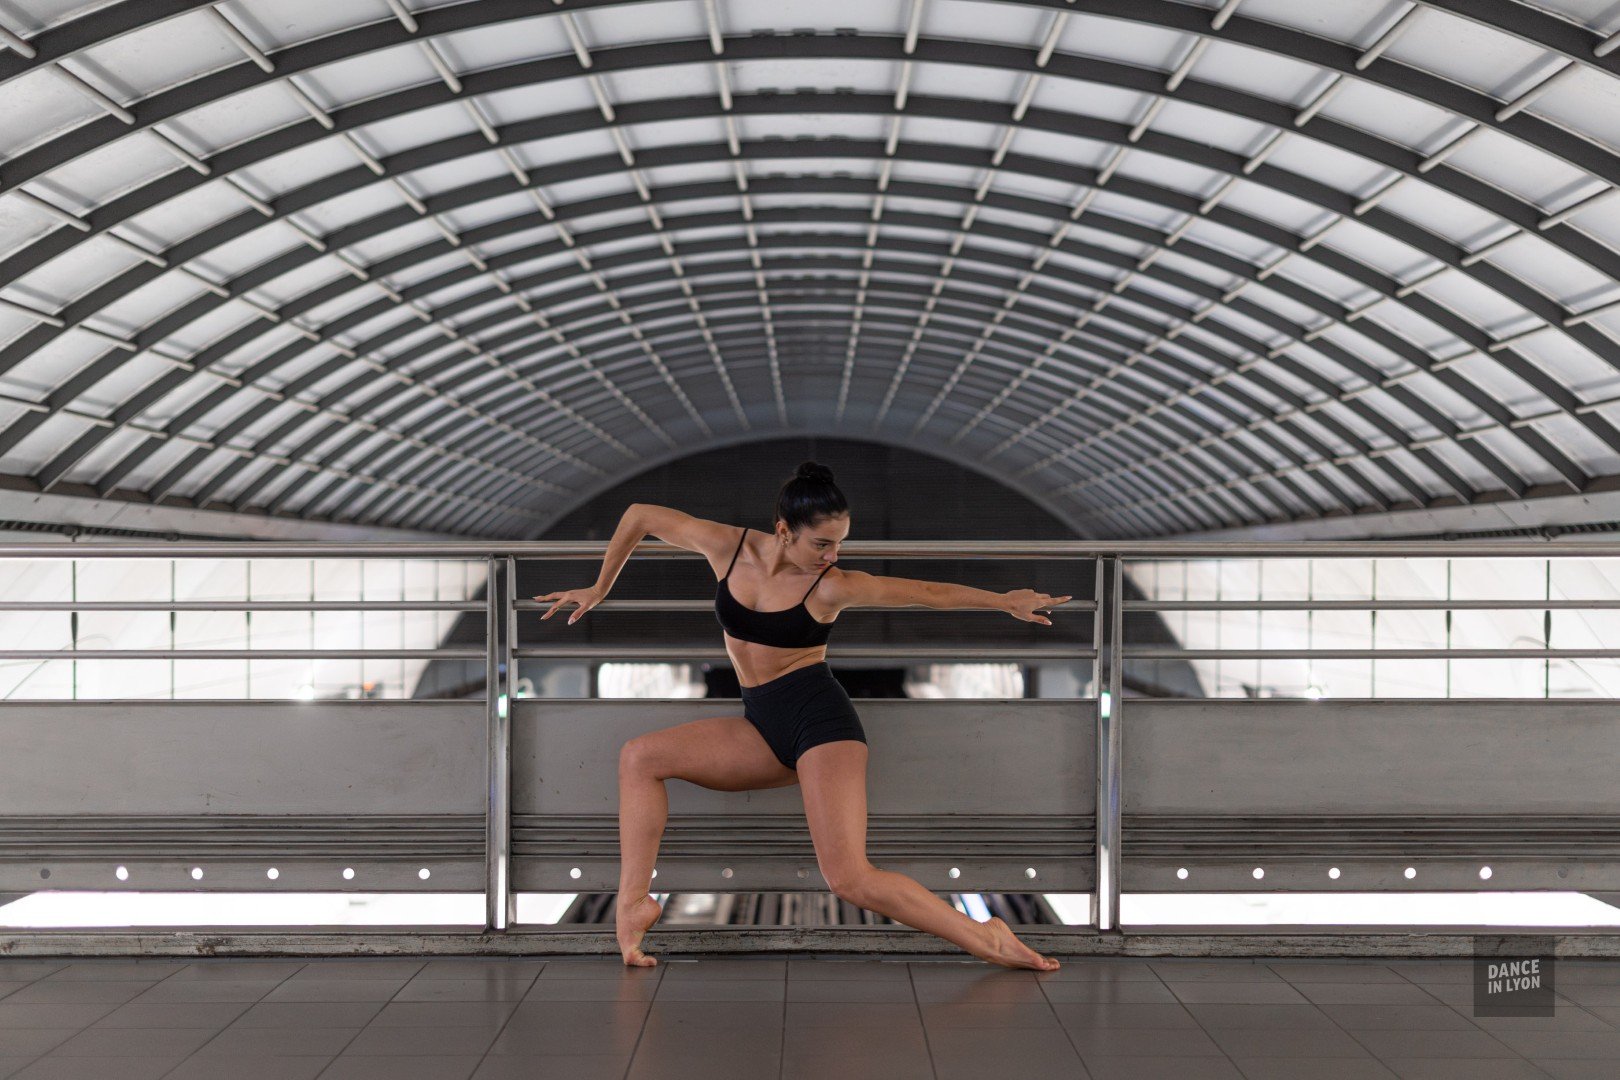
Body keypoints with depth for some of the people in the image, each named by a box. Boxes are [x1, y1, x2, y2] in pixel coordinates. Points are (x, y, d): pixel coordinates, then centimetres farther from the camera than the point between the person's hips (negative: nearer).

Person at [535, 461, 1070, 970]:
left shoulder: (834, 586, -9)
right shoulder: (728, 547, -1)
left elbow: (930, 591, -3)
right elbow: (640, 515, 11)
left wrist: (1007, 601, -4)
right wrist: (599, 589, 18)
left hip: (819, 716, -5)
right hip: (762, 726, 5)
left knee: (849, 877, -19)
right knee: (639, 756, -5)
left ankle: (986, 939, -11)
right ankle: (634, 900, -11)